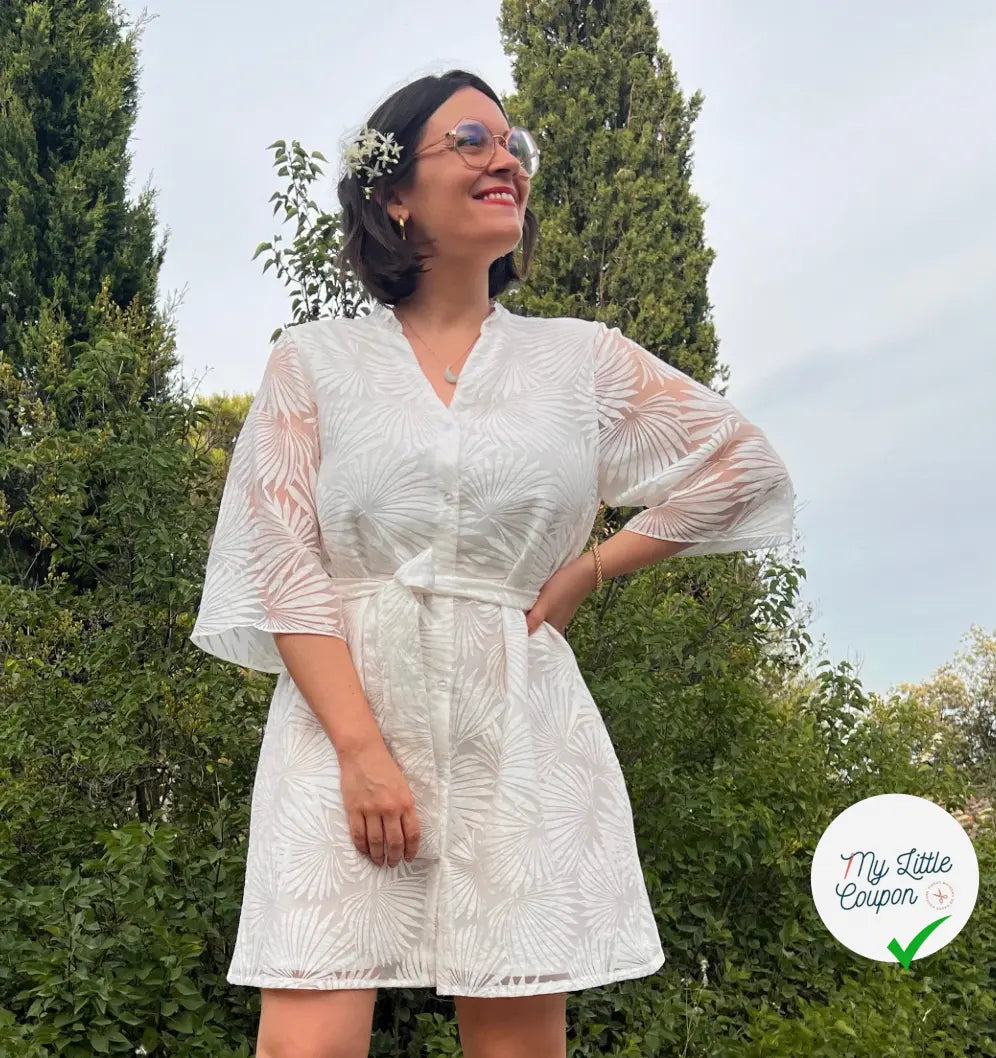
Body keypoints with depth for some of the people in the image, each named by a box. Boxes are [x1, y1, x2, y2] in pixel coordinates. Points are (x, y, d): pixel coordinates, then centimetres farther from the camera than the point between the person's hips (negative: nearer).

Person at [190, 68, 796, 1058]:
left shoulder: (580, 359, 10)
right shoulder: (313, 359, 7)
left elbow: (743, 467, 15)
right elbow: (284, 566, -1)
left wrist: (586, 572, 6)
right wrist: (363, 749, -12)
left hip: (519, 741, 2)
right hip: (341, 724, -1)